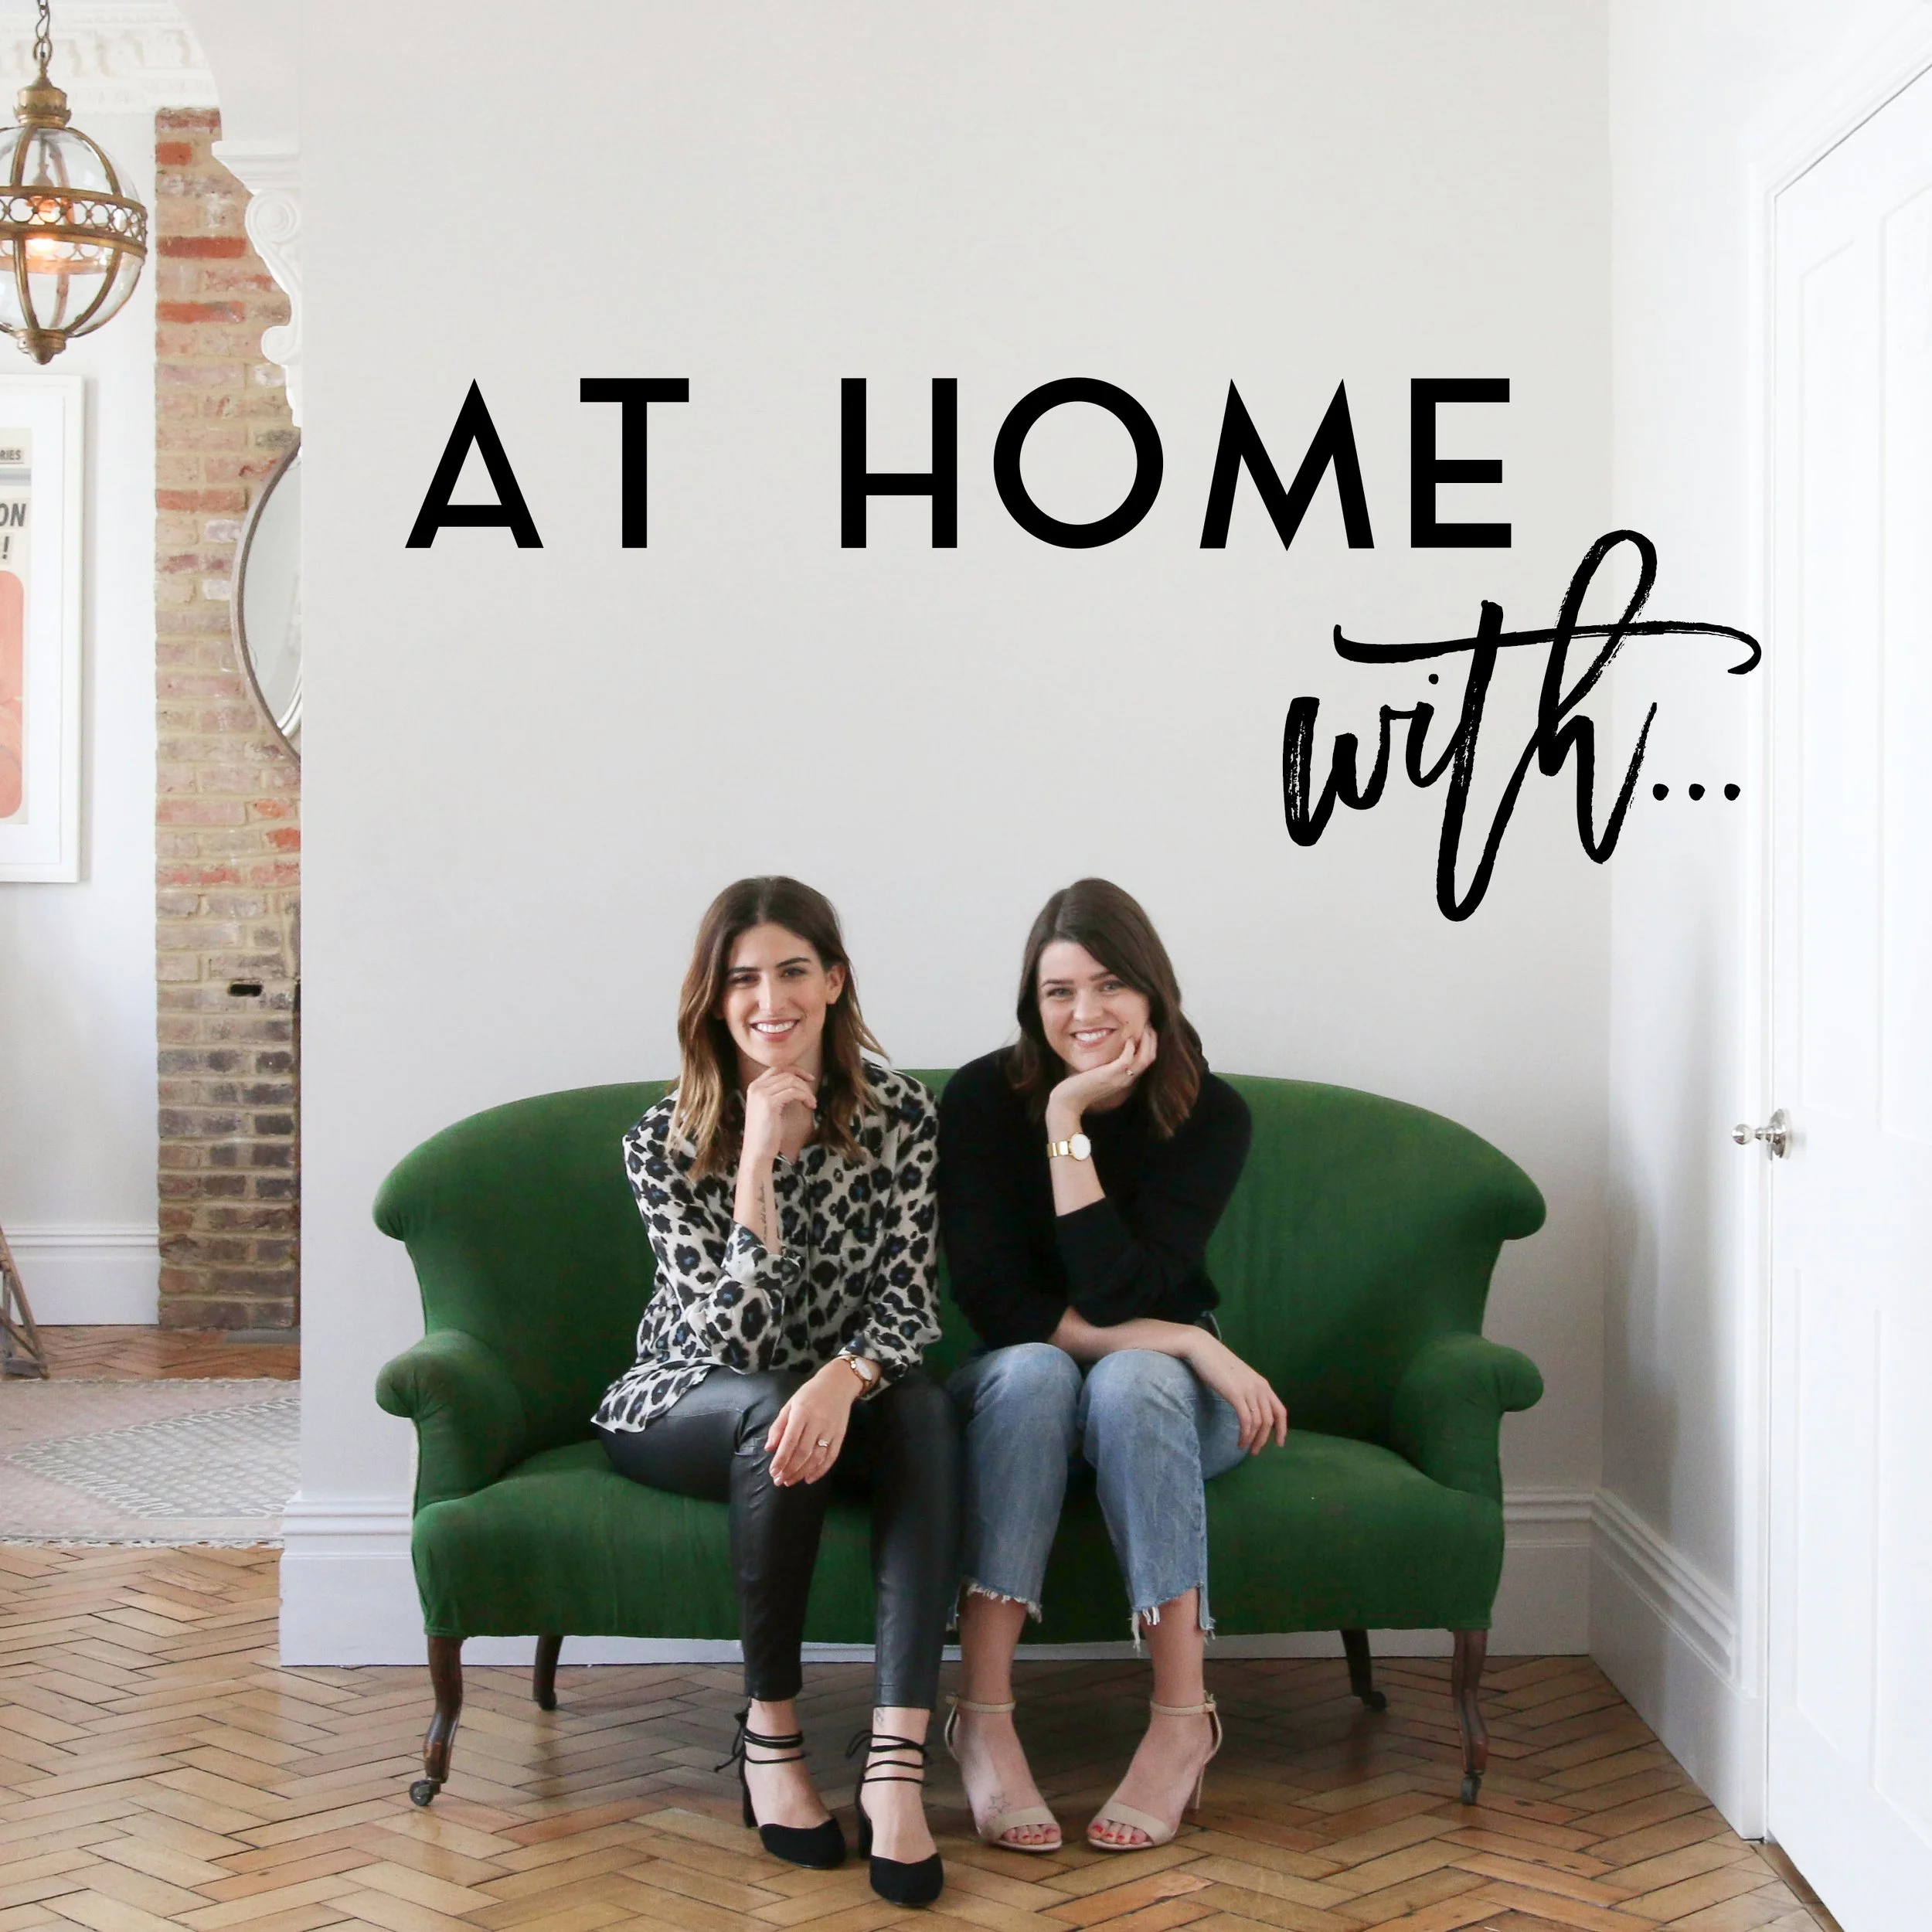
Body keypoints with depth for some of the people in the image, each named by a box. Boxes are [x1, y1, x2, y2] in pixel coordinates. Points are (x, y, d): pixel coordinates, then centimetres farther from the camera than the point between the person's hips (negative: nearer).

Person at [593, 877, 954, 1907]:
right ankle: (767, 1733, -21)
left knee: (924, 1412, -31)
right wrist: (758, 1157, -31)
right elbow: (736, 1340, -23)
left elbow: (908, 1302, -13)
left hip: (839, 1391, 2)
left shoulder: (898, 1114, -9)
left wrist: (844, 1378, -36)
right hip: (683, 1408, -2)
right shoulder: (666, 1143, -16)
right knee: (776, 1415, -36)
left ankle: (896, 1761, -40)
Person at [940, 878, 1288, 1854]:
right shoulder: (983, 1098, -13)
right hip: (1016, 1391, 0)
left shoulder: (1211, 1114, -13)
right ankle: (984, 1721, -38)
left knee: (1131, 1382, -35)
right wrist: (1184, 1340, -26)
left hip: (1159, 1388, 0)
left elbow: (1117, 1293, -23)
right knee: (1032, 1373, -35)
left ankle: (1183, 1719, -34)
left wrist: (1068, 1125, -27)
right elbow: (996, 1305, -19)